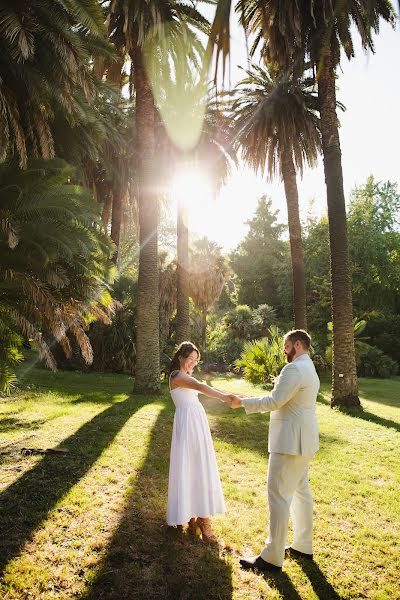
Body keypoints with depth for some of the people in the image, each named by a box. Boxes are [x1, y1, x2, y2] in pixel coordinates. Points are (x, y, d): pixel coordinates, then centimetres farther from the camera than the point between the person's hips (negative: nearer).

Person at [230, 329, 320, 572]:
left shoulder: (294, 369, -18)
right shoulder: (310, 369, 15)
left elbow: (274, 401, -20)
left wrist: (243, 402, -11)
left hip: (291, 441, -11)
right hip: (303, 441, 11)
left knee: (279, 495, -5)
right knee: (301, 490, 18)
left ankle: (272, 558, 2)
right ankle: (303, 546, 29)